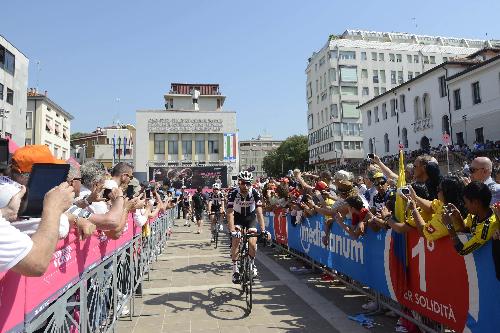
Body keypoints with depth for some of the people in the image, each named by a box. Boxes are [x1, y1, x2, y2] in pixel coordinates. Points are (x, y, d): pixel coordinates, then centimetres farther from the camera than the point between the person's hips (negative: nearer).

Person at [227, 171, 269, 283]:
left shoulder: (255, 193, -25)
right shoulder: (233, 194, -27)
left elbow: (259, 212, -28)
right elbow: (230, 214, -31)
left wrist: (263, 230, -37)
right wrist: (232, 231, -43)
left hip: (251, 217, 0)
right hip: (238, 217, 0)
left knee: (252, 243, -13)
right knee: (235, 241, -17)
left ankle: (252, 263, 16)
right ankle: (235, 269, -1)